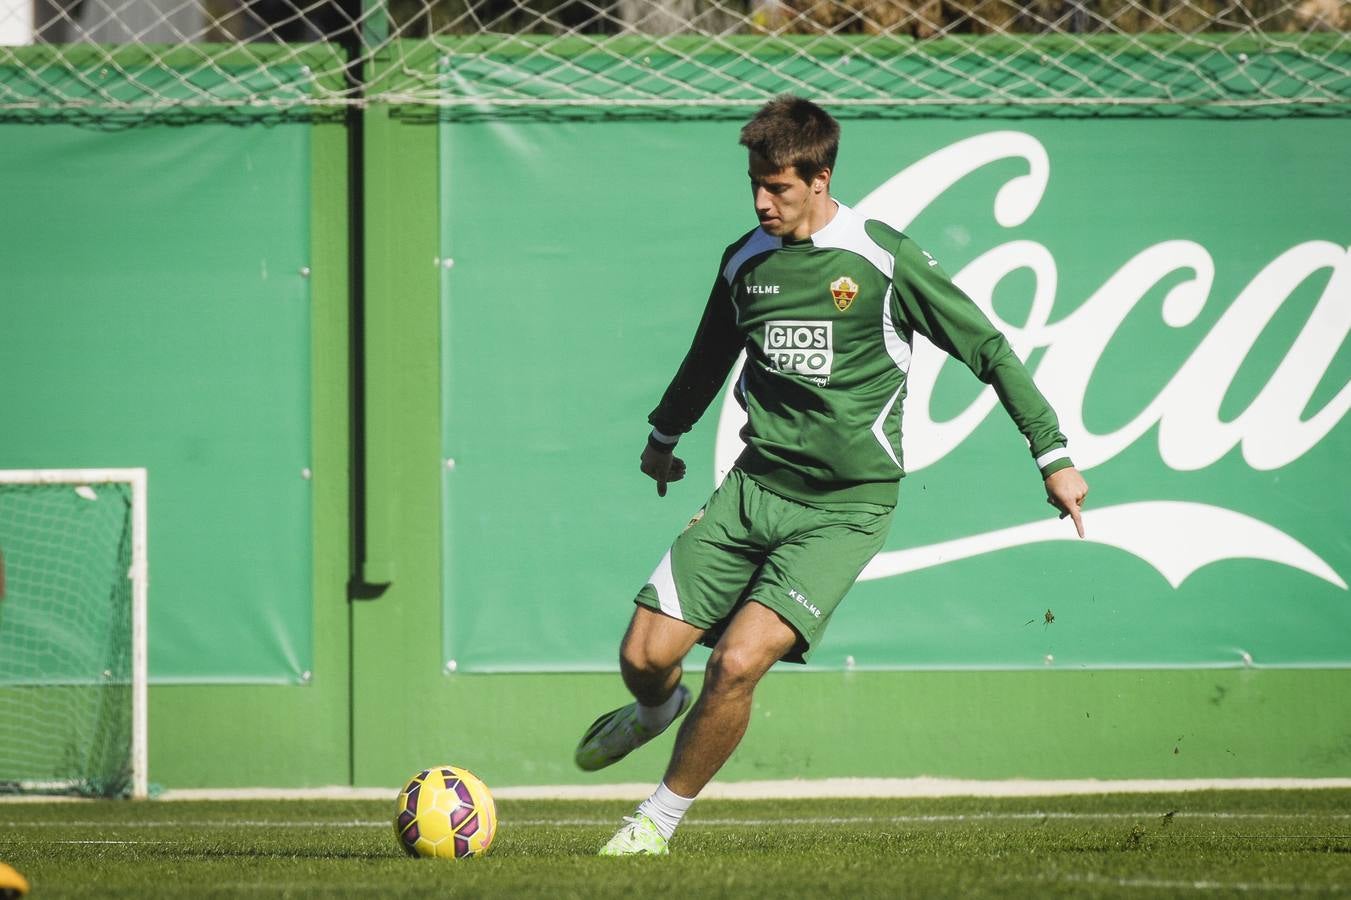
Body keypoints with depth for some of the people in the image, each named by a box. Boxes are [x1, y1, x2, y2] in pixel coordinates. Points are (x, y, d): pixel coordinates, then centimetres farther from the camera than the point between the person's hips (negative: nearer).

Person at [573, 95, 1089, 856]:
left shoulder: (882, 258, -8)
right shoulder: (746, 262, 6)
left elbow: (987, 348, -2)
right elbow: (711, 357, 27)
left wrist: (1054, 456, -4)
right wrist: (664, 436, 42)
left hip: (844, 509, -4)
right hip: (754, 487, 4)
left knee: (738, 663, -21)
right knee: (644, 656, -5)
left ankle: (661, 820, 1)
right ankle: (657, 710, 35)